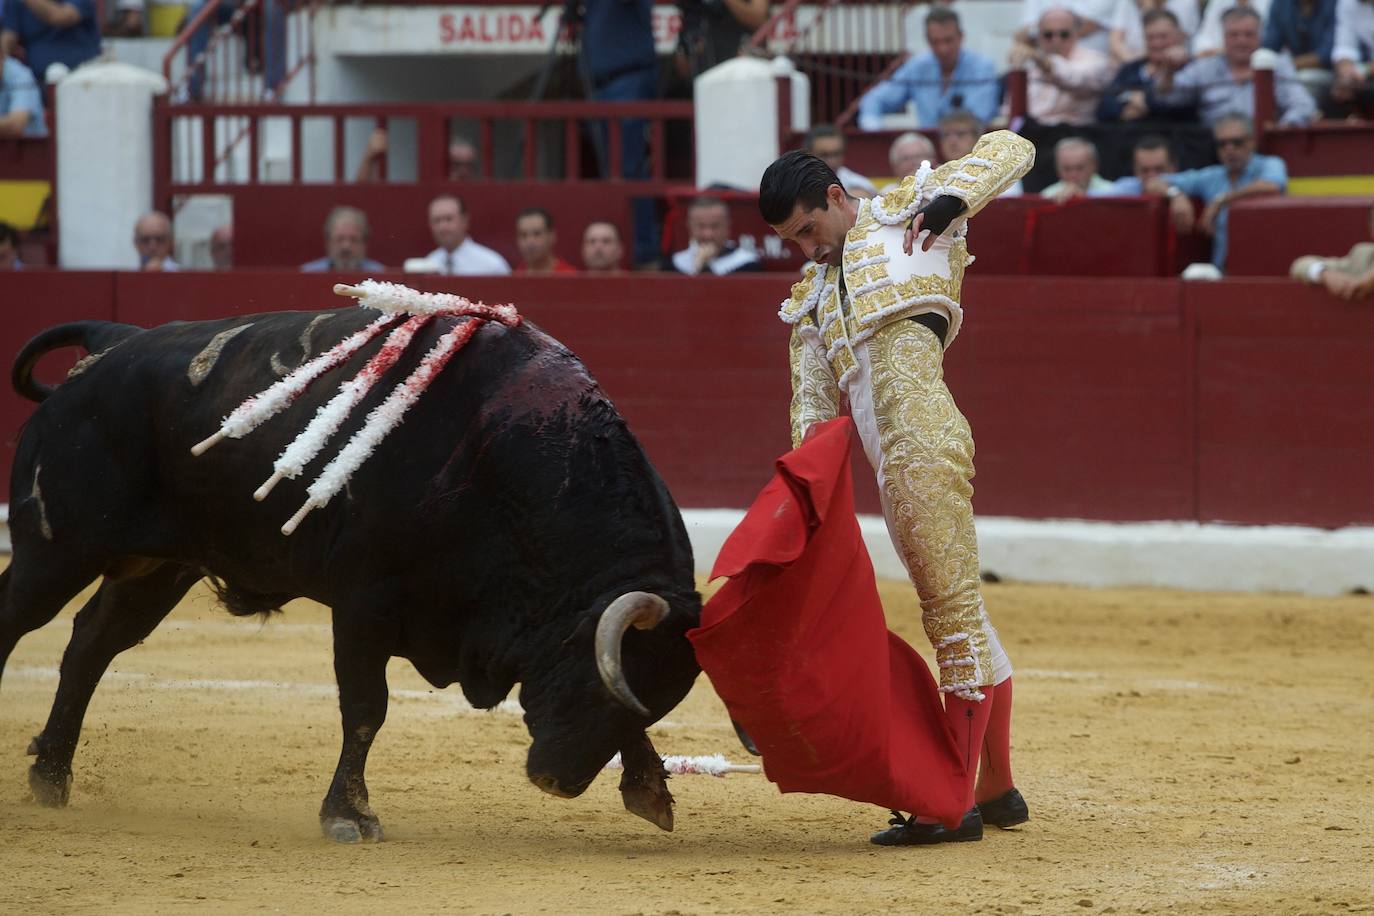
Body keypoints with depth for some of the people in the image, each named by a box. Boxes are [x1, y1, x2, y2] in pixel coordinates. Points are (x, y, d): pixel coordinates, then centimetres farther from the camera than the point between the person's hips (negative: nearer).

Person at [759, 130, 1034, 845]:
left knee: (954, 611, -8)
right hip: (893, 467, 8)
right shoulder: (812, 302, 31)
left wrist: (951, 199, -7)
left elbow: (1011, 149, 10)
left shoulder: (903, 211, 16)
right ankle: (997, 792, 21)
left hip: (923, 435, -8)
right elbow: (813, 404, 22)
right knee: (958, 616, 14)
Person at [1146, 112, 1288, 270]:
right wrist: (1176, 195, -7)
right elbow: (1154, 185, 18)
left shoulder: (1270, 165, 3)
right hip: (1221, 271, 4)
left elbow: (1271, 187, -22)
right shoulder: (1211, 178, 17)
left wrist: (1221, 201, -14)